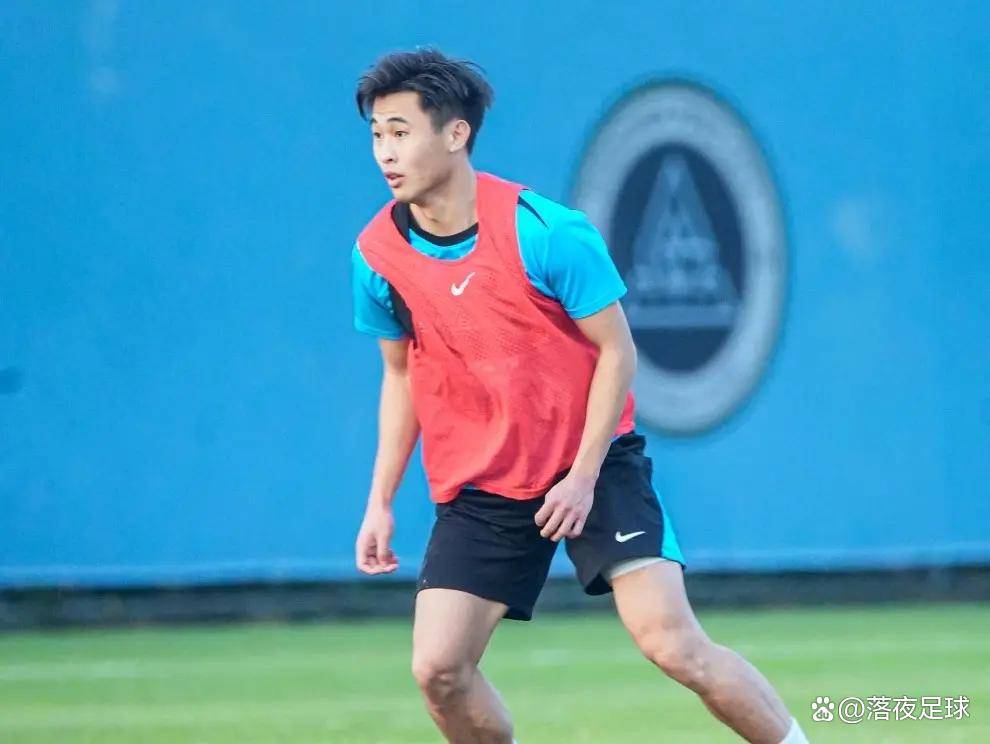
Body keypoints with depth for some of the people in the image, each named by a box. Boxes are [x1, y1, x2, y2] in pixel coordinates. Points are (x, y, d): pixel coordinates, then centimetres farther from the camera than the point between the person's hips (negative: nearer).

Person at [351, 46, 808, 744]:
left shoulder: (546, 232, -18)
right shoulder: (378, 254, -5)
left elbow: (616, 351, -10)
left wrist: (583, 477, -15)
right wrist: (381, 500, 6)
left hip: (592, 467, -4)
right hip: (478, 486, 4)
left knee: (673, 643, -17)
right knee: (438, 669, -8)